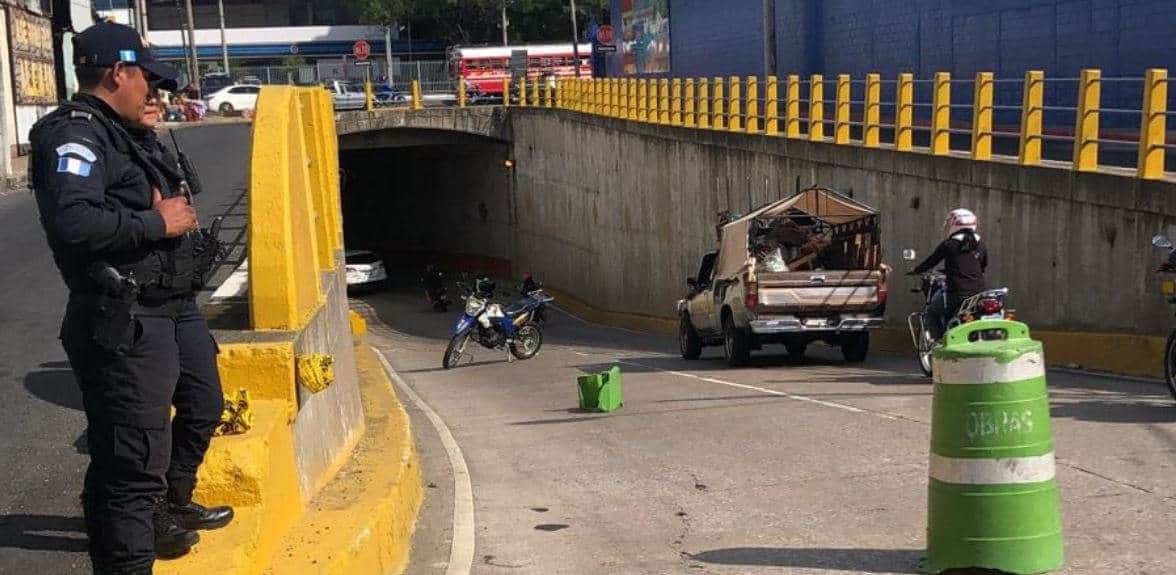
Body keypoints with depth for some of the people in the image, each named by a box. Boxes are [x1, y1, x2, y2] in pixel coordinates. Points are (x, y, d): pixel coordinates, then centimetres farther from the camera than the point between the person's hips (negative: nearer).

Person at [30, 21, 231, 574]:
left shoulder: (119, 134, 16)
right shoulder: (75, 134, -16)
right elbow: (72, 221, -32)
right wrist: (158, 222, -21)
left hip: (171, 306, 11)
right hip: (125, 322, -11)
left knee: (201, 405, 30)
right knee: (136, 460, -12)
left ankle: (170, 505, 51)